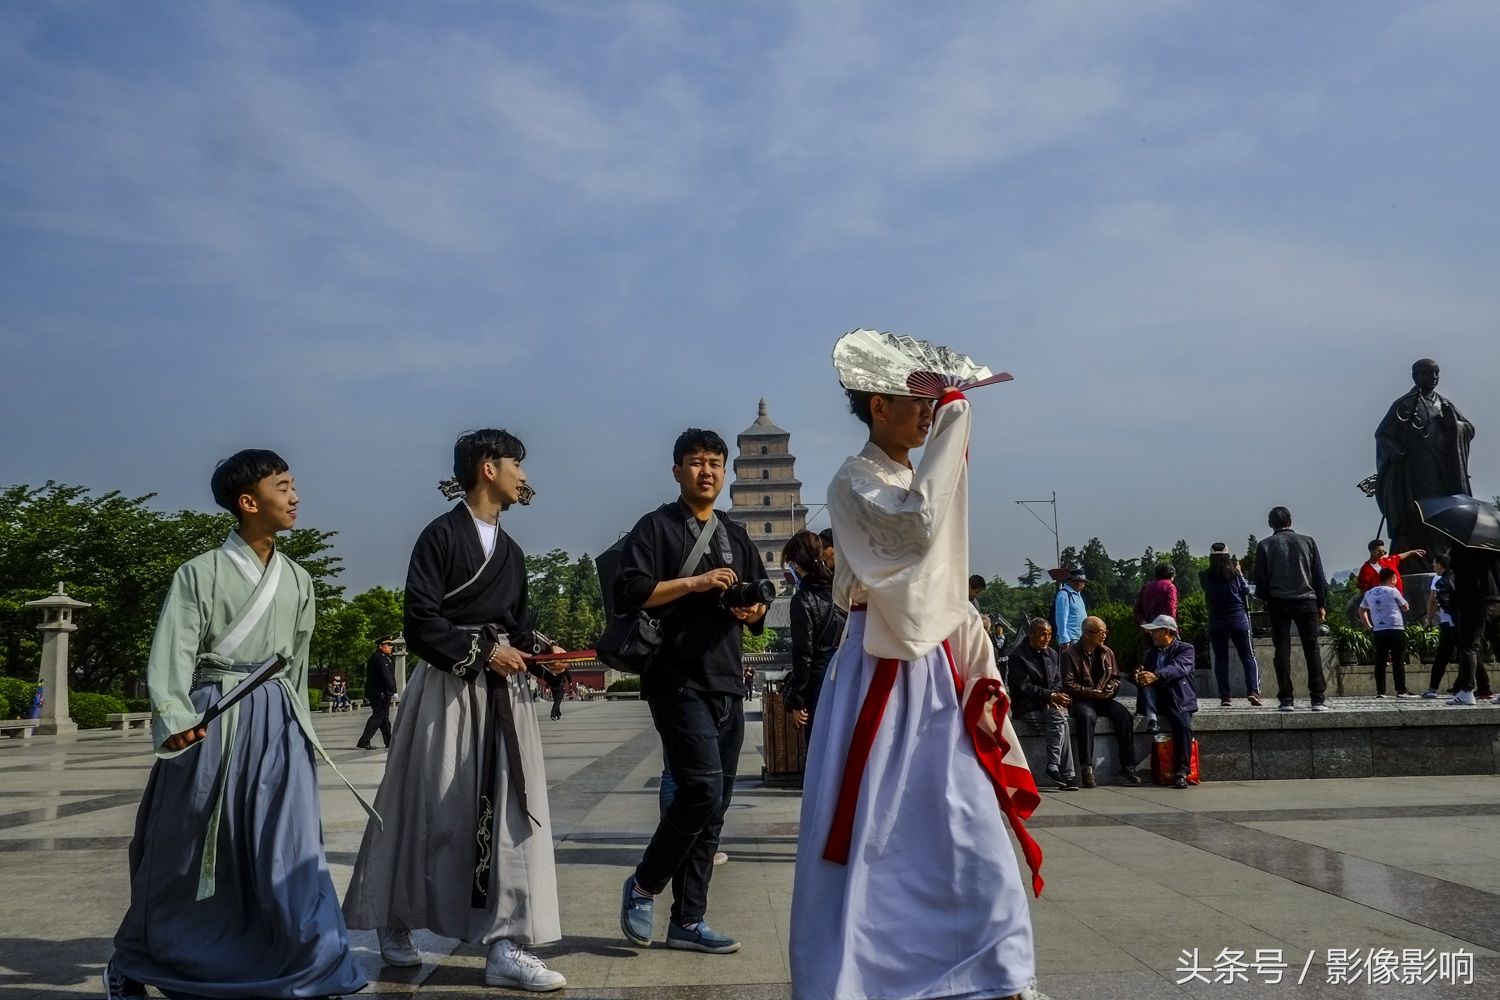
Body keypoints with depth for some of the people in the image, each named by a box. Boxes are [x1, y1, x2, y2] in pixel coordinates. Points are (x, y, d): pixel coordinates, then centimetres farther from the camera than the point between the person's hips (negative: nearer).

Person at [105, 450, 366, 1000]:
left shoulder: (297, 580, 9)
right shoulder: (201, 572, -5)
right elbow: (172, 653, -11)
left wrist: (301, 729, 19)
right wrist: (176, 719, -26)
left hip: (276, 723, 3)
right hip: (212, 719, -3)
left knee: (288, 850, -3)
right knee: (183, 854, 8)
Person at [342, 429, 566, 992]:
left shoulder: (510, 551, 16)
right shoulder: (441, 535, -7)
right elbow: (421, 621, -13)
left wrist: (538, 655, 1)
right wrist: (481, 654, -15)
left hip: (504, 693, 6)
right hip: (447, 689, -6)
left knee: (509, 811, -2)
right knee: (431, 812, 5)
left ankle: (505, 947, 1)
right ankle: (394, 927, 27)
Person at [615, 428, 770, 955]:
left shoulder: (736, 536, 18)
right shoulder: (656, 527, 0)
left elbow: (760, 600, 23)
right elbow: (629, 592, -12)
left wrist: (752, 609, 1)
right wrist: (695, 583, -17)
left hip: (728, 684, 6)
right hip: (680, 683, -6)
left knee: (713, 805, 7)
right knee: (702, 789, -17)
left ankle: (688, 921, 16)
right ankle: (644, 884, 6)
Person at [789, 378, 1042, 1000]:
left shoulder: (916, 481, 15)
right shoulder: (854, 480, -9)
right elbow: (916, 529, -30)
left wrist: (982, 676, 12)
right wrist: (952, 417, -24)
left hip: (936, 670, 8)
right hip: (879, 673, -8)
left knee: (966, 829, 11)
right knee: (868, 831, -2)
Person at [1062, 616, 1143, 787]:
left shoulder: (1107, 652, 12)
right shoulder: (1070, 654, -4)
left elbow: (1115, 678, 19)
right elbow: (1068, 684, -9)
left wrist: (1111, 688, -4)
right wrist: (1091, 693, -19)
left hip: (1104, 700, 5)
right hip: (1080, 701, -5)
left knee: (1124, 715, -24)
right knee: (1087, 716, -37)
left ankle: (1128, 767, -17)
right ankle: (1087, 769, -36)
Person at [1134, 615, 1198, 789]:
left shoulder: (1185, 649, 3)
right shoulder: (1151, 652, 21)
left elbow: (1179, 668, -17)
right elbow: (1147, 677, 20)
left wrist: (1156, 676, -34)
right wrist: (1140, 677, -6)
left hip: (1179, 700, -5)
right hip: (1156, 699, 5)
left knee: (1183, 724, -29)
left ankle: (1181, 772, -26)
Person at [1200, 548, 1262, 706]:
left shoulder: (1204, 576, -5)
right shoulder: (1235, 574, -6)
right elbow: (1246, 590, 9)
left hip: (1215, 622, 1)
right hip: (1238, 619, -1)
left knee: (1220, 659, 6)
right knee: (1248, 656, 5)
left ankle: (1225, 695, 1)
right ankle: (1253, 690, -10)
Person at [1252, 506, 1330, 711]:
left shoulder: (1264, 545, 1)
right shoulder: (1307, 542, 6)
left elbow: (1260, 579, -1)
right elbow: (1319, 575, 6)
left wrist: (1266, 600, 13)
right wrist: (1321, 604, 11)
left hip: (1278, 602, -1)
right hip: (1306, 601, 1)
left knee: (1282, 650, 2)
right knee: (1312, 649, 4)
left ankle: (1286, 698, 0)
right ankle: (1318, 698, 1)